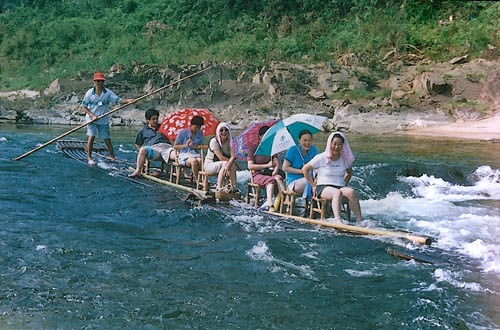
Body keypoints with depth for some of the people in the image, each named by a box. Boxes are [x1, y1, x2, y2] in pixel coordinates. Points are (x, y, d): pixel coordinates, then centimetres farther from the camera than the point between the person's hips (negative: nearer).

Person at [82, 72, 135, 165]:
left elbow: (118, 100, -11)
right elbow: (84, 106, -1)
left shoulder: (108, 93, -1)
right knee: (91, 137, -13)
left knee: (107, 140, 3)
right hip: (92, 119, -1)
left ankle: (113, 158, 13)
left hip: (104, 120, 1)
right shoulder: (90, 93, -4)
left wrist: (128, 100, -30)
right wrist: (92, 115, -14)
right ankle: (89, 158, -1)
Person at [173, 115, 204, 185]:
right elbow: (175, 146, 3)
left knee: (200, 160, -35)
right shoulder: (183, 132, 0)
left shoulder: (200, 133, 12)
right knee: (194, 161, -37)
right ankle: (197, 181, -28)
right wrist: (185, 145, -10)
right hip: (184, 155, -3)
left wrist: (194, 146, -9)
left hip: (195, 154, 3)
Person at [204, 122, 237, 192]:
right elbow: (221, 157, -23)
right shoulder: (214, 141, -16)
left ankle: (233, 187, -33)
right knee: (225, 163, -32)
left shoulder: (229, 142, -1)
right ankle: (219, 187, -35)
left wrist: (228, 165, -36)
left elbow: (233, 156, -18)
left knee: (232, 166, -27)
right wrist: (231, 161, -14)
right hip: (210, 164, -5)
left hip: (222, 165, 5)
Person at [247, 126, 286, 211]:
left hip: (270, 173, 3)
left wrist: (275, 171, -17)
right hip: (258, 174, -3)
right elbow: (250, 166, -6)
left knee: (278, 178, -32)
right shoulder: (253, 148, 4)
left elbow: (277, 163, 5)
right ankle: (270, 205, -50)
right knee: (271, 180, -35)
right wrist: (267, 165, -7)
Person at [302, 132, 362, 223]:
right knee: (337, 192, -38)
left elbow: (349, 172, 30)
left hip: (340, 187, 4)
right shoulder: (321, 158, -1)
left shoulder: (344, 159, 10)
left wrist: (344, 184, 14)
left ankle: (359, 220, -33)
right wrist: (313, 185, 1)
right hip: (323, 188, -3)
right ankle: (338, 220, -52)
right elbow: (305, 169, 3)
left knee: (351, 192, -31)